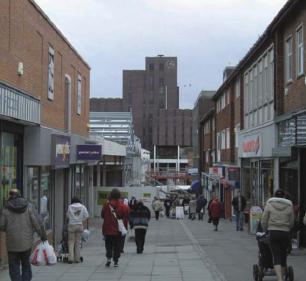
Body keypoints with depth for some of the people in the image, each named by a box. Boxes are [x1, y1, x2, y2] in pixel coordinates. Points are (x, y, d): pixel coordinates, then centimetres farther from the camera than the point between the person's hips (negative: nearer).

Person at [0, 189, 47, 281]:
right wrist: (43, 235, 5)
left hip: (12, 244, -2)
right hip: (27, 242, 2)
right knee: (26, 264, 20)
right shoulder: (29, 207, -4)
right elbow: (37, 223, -6)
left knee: (14, 267, 7)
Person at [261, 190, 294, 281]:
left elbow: (263, 221, 3)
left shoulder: (269, 205, 2)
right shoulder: (289, 206, 6)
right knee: (283, 255, 14)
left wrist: (266, 230, 21)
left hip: (273, 232, -2)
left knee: (276, 257, -4)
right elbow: (291, 222, 9)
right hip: (285, 233, 2)